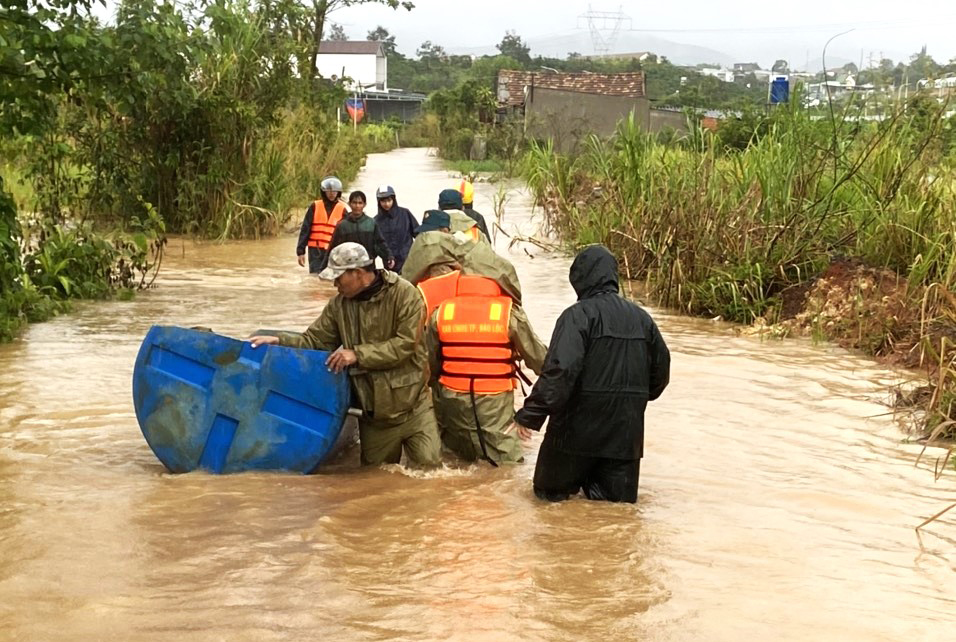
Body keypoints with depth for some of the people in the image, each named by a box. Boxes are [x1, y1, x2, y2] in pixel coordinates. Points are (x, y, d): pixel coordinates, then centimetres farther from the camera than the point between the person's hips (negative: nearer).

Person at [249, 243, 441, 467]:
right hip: (373, 414, 4)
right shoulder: (339, 305, 3)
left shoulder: (404, 294, -12)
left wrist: (358, 354, -21)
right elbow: (314, 340, 5)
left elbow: (406, 344, -19)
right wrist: (280, 340, -13)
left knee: (428, 465, -9)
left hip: (412, 406, -4)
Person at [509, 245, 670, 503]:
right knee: (620, 500, 9)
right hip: (625, 430, 4)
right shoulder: (641, 317, 9)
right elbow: (661, 368, 17)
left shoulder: (578, 315, -11)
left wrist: (530, 414, -19)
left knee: (550, 492, 13)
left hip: (579, 427, -4)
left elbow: (560, 369, -22)